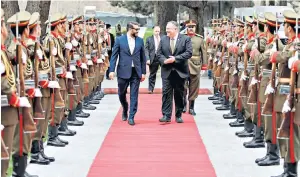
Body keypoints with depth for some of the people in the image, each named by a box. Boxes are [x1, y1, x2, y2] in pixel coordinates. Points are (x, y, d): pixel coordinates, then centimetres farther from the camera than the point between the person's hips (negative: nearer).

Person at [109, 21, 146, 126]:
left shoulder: (140, 41, 6)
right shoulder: (119, 40, -1)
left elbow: (143, 57, 9)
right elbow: (114, 56, -2)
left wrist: (143, 72, 5)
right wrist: (112, 70, -11)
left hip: (136, 72, 1)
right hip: (123, 71, -1)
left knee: (134, 96, 0)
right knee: (122, 94, 11)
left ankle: (131, 117, 5)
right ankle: (125, 110, 37)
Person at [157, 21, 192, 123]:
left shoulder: (185, 39, -2)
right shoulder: (163, 40, 8)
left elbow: (189, 53, -11)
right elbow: (159, 53, 7)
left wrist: (175, 59, -18)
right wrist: (164, 60, -14)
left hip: (180, 72, -2)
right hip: (167, 71, 2)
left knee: (179, 94, 6)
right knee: (166, 93, -4)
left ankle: (178, 115, 15)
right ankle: (166, 115, -3)